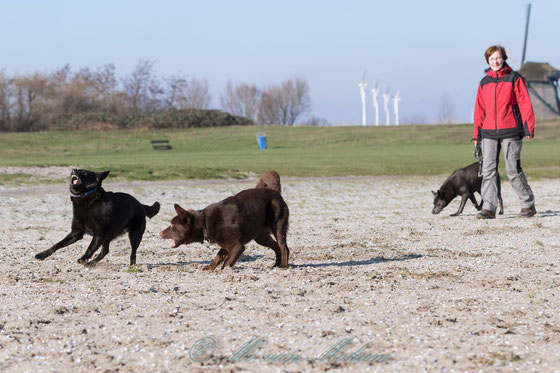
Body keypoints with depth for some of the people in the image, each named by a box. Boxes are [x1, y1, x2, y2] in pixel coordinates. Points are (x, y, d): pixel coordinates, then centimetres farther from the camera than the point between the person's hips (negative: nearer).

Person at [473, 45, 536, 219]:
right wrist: (477, 134, 13)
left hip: (510, 132, -4)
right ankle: (489, 208, -7)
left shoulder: (514, 78, 1)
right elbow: (480, 109, 17)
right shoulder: (484, 82, 13)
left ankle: (528, 204, 13)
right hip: (488, 133, 4)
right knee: (488, 170, -5)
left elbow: (524, 103, -2)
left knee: (513, 170, -2)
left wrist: (528, 128, -8)